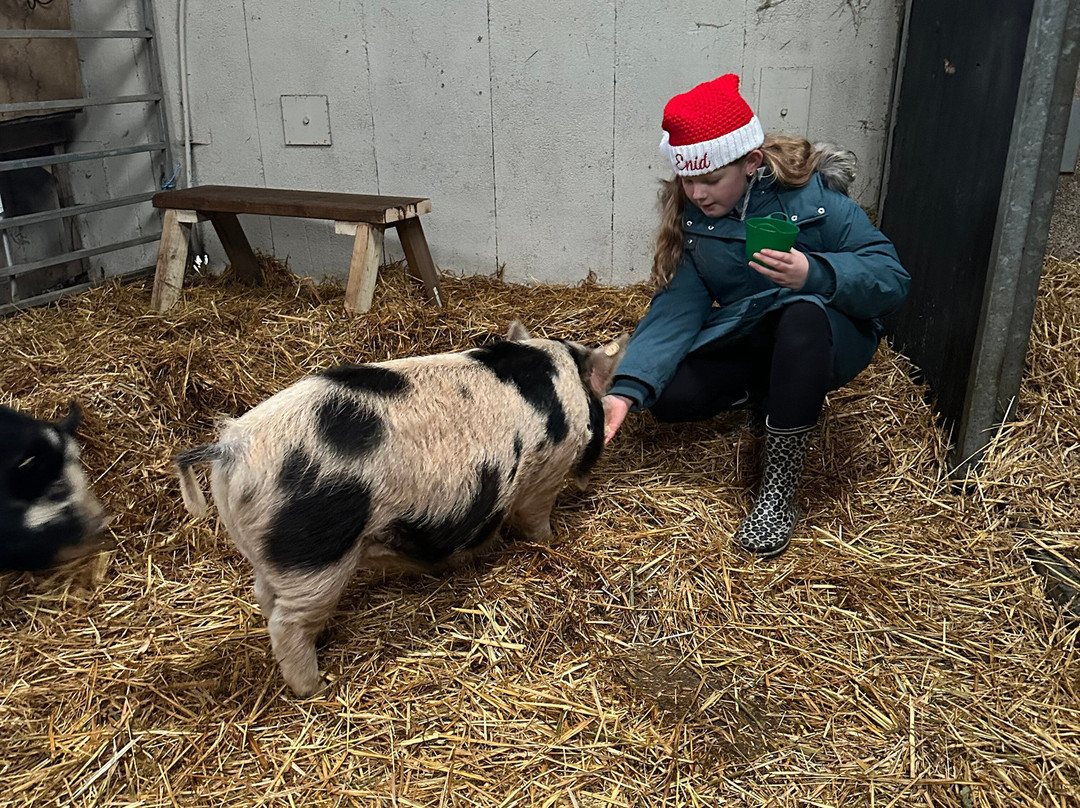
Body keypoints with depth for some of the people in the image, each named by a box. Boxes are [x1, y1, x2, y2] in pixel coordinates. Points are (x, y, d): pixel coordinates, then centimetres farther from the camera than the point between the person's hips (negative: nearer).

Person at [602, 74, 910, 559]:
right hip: (744, 340, 4)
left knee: (803, 314, -39)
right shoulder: (690, 215, -7)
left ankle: (780, 488, -29)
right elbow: (677, 308, -14)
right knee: (668, 397, -22)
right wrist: (627, 389, -27)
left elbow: (891, 278, -20)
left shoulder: (812, 195, -19)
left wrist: (813, 273, -40)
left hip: (825, 338, -3)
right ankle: (769, 395, 8)